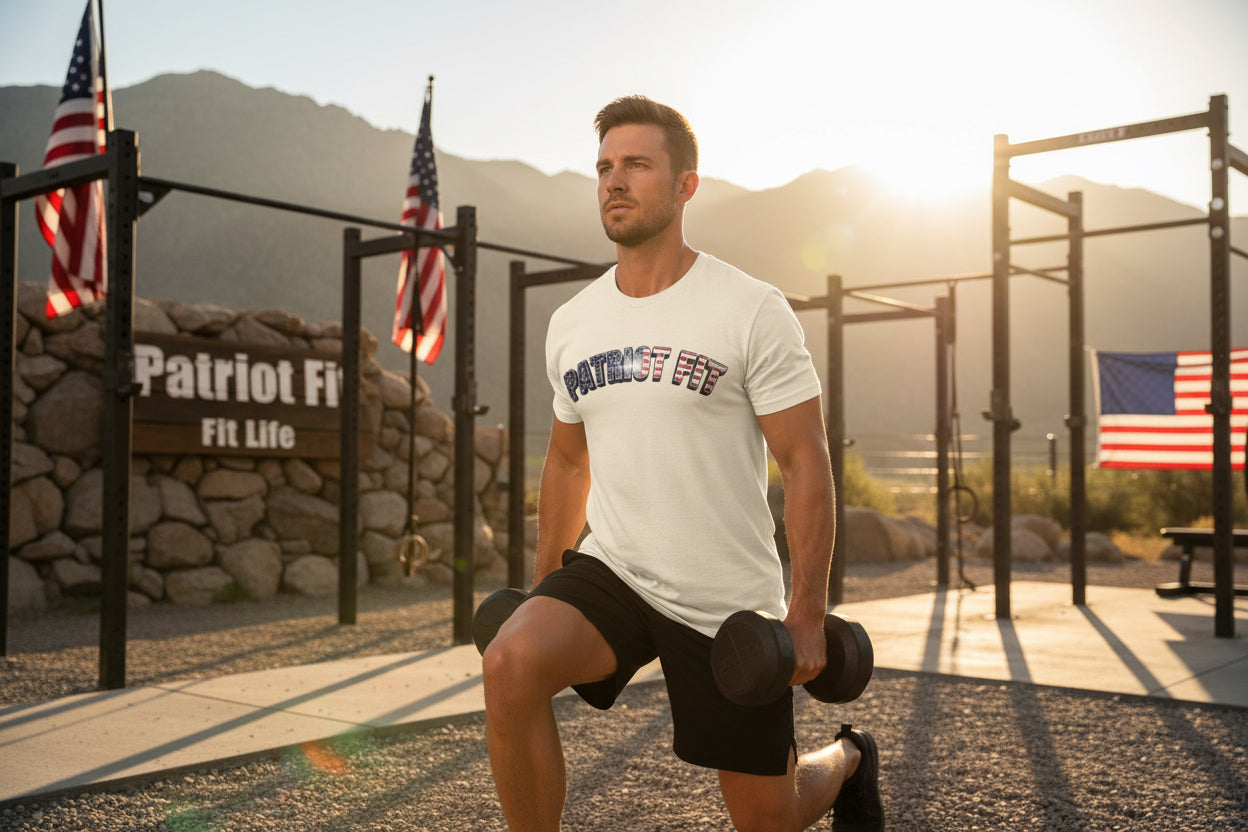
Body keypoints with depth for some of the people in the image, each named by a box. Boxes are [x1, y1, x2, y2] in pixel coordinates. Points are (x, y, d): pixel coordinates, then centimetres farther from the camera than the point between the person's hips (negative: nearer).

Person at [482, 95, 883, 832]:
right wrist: (543, 590, 17)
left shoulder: (751, 311, -11)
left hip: (728, 602, -3)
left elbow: (806, 462, -11)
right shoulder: (571, 323, 5)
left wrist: (808, 615, -15)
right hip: (610, 572, 4)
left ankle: (847, 761, 46)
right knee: (511, 665, -28)